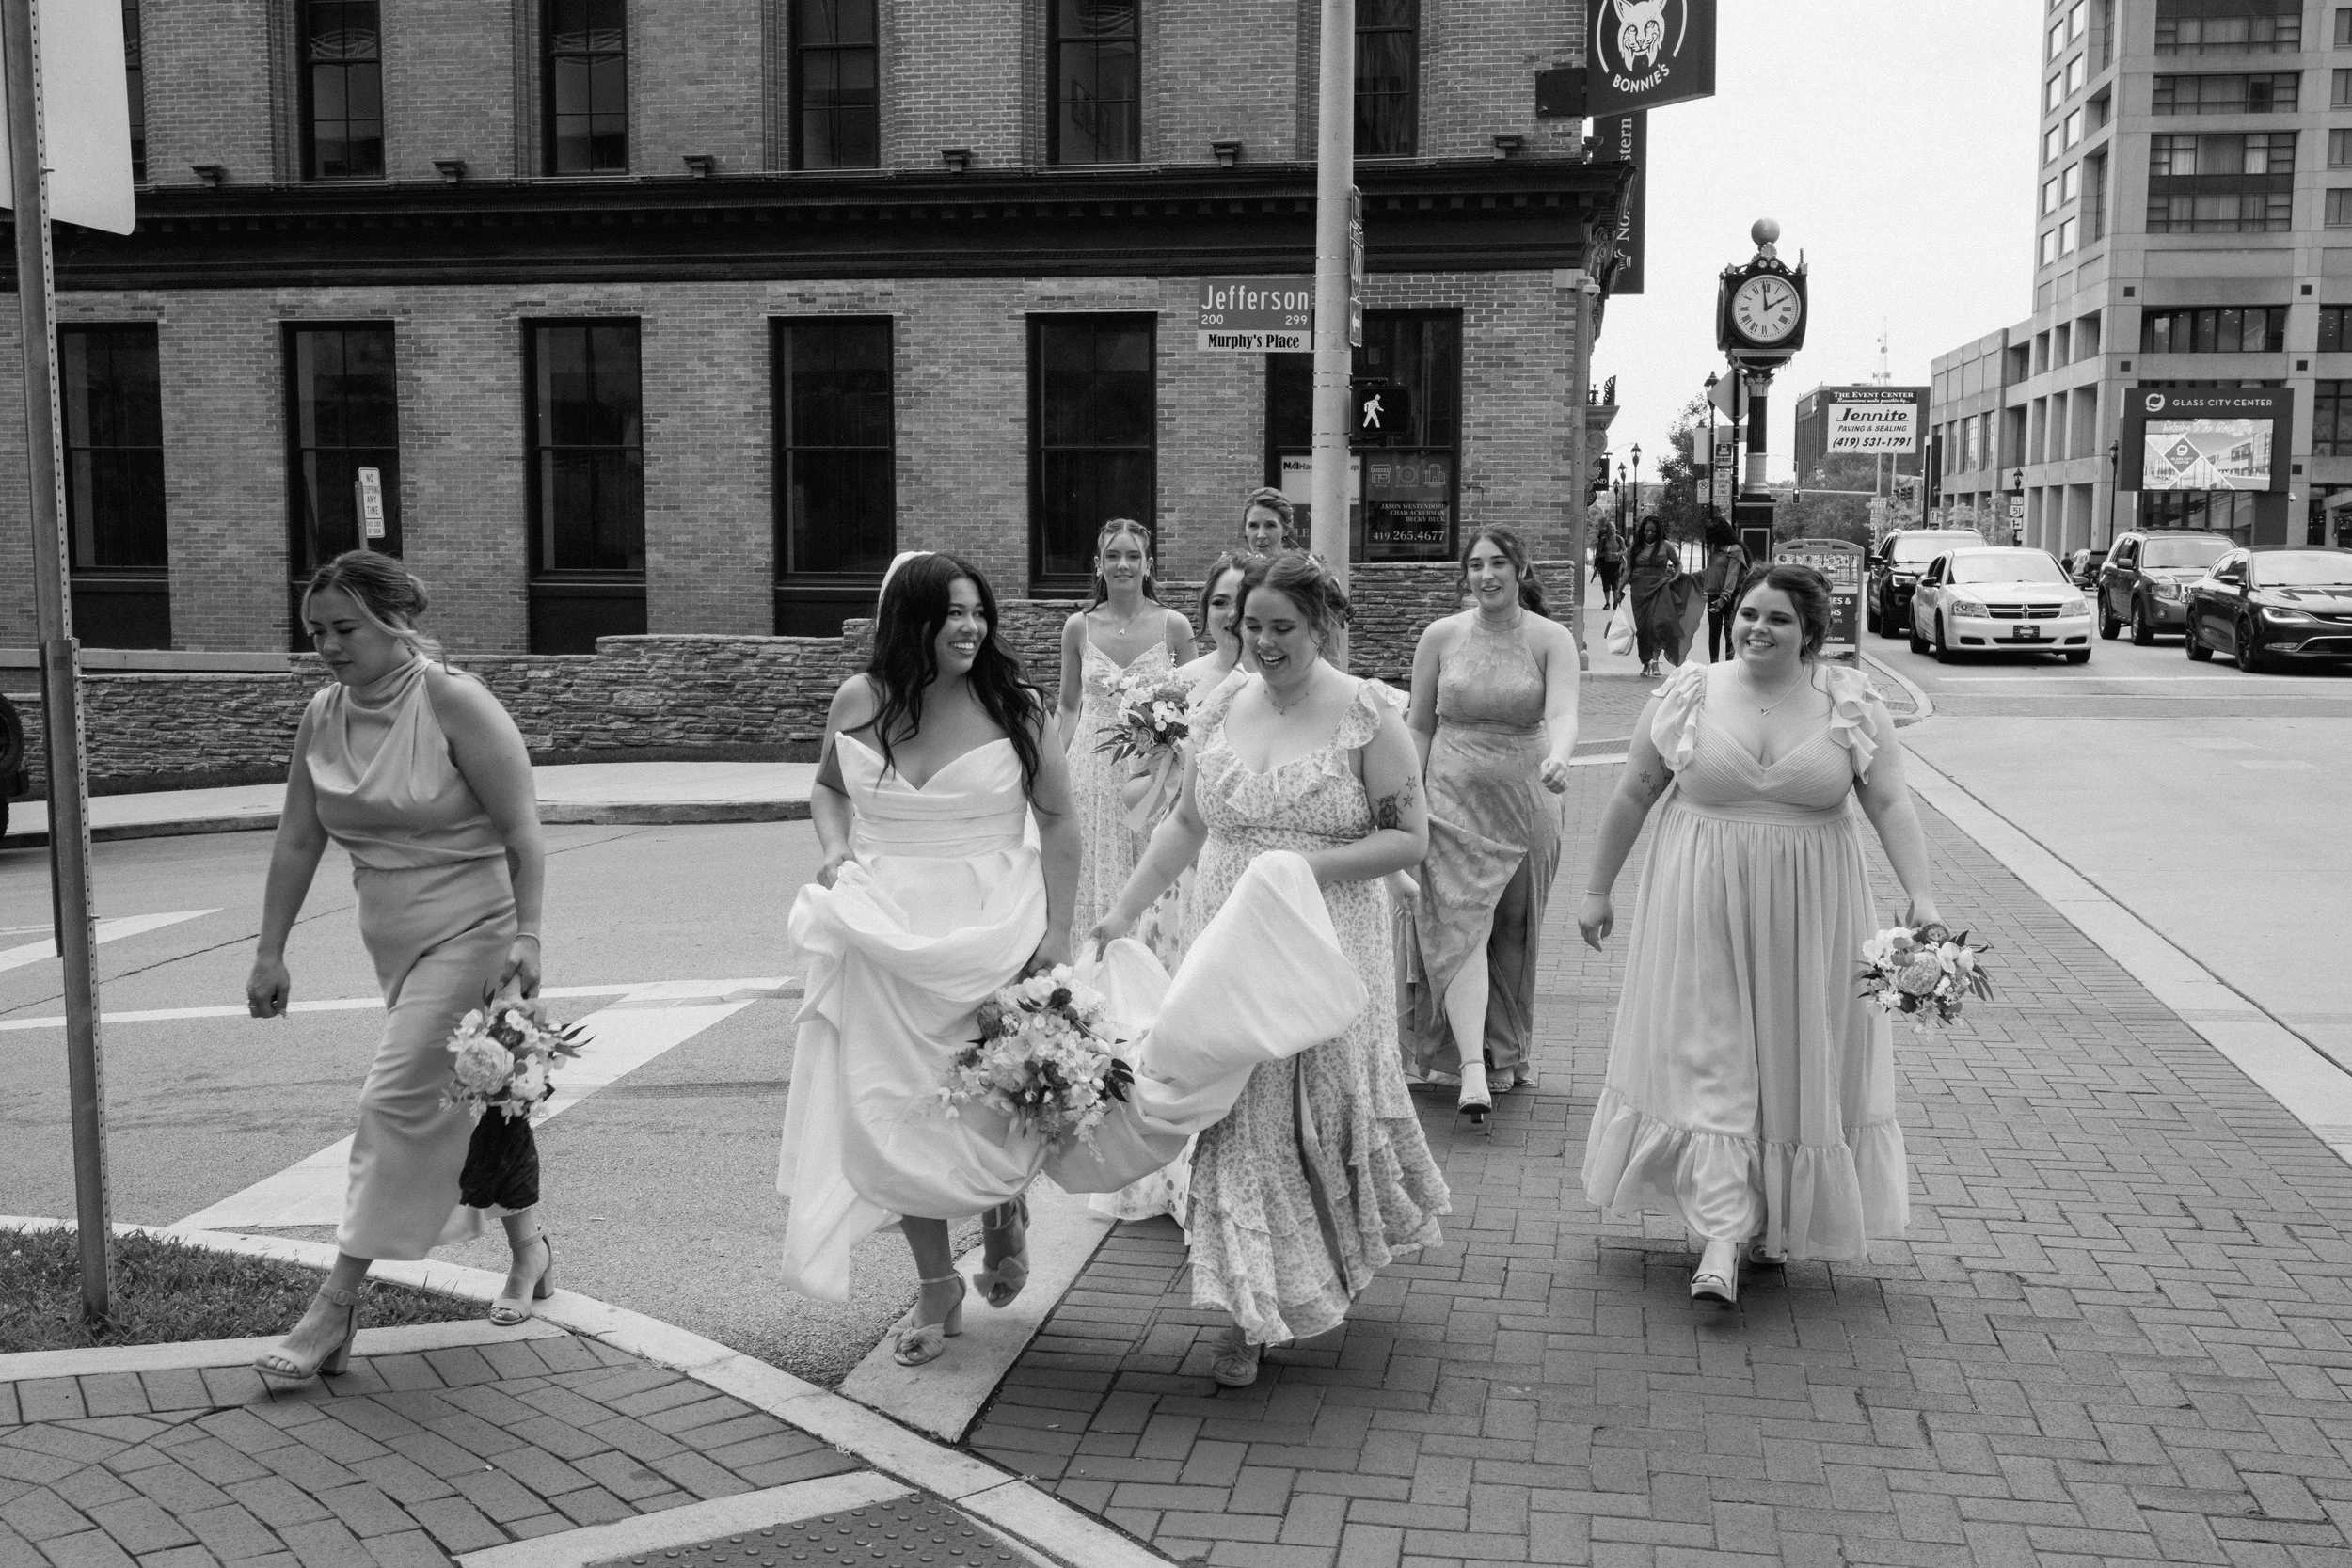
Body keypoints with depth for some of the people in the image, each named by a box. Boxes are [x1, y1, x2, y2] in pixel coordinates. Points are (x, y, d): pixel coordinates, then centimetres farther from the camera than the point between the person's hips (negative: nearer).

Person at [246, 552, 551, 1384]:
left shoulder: (454, 702, -16)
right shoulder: (322, 717, 2)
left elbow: (521, 829, -17)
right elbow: (296, 842, 8)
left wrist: (526, 934, -24)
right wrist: (271, 953, 7)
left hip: (472, 929, -7)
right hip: (395, 940, 7)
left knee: (398, 1098, -11)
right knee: (462, 1098, 16)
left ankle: (338, 1303, -5)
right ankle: (528, 1247, 35)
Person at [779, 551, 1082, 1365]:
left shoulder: (1013, 704, -5)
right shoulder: (858, 701, 0)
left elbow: (1059, 821, -1)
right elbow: (828, 788, 19)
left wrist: (1056, 930, -6)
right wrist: (836, 848, -1)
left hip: (990, 930, -2)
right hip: (885, 933, 2)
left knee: (990, 1104, 0)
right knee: (894, 1110, 4)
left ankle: (1003, 1210, 37)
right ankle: (936, 1285, 21)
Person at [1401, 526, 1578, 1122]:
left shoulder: (1551, 639, -3)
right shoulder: (1441, 636, 1)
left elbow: (1563, 713, -18)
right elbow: (1419, 726, 6)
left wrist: (1557, 760, -40)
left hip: (1526, 803, 1)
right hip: (1454, 802, -1)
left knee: (1514, 937, 11)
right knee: (1459, 925, -13)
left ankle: (1505, 1053, 27)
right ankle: (1472, 1070, -19)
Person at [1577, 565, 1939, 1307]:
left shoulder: (1851, 703, -2)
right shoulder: (1688, 694, -2)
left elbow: (1891, 804, -4)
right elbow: (1632, 795, 4)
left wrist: (1921, 893, -16)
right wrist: (1598, 889, 7)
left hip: (1806, 916, 1)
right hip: (1702, 907, 0)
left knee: (1795, 1059, 9)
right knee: (1708, 1057, -5)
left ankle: (1777, 1217, 28)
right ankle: (1723, 1234, -3)